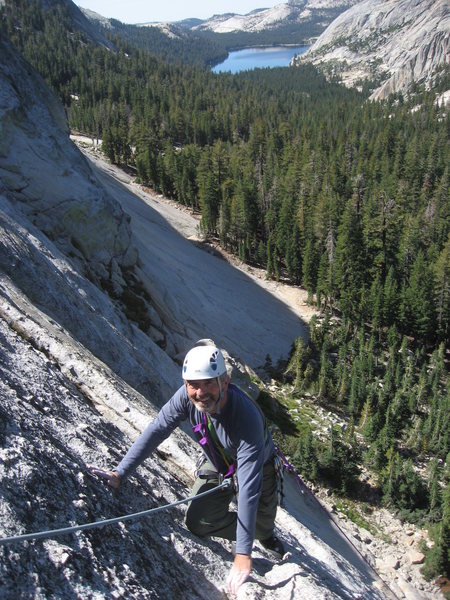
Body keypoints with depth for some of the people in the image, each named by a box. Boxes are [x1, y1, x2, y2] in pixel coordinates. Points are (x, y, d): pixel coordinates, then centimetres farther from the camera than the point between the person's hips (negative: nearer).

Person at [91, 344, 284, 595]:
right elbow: (157, 430, -22)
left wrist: (243, 554, -44)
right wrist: (120, 473, -30)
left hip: (257, 467, -3)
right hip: (217, 465, 4)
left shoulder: (247, 418, -45)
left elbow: (248, 486, -45)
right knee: (198, 523, -7)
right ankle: (248, 534, 20)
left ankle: (268, 537, 46)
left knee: (262, 526, 7)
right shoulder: (187, 396, -32)